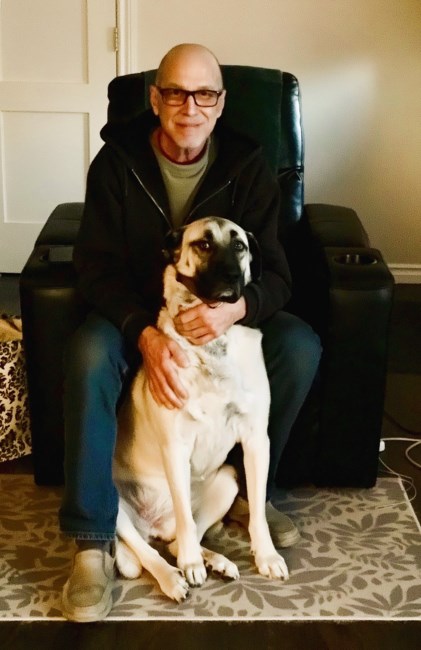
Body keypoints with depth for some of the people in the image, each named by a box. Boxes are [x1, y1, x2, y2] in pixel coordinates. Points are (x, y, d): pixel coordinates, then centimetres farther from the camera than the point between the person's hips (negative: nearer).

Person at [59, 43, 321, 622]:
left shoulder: (247, 167, -10)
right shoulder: (117, 162, -12)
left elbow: (274, 271, -12)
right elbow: (97, 265, -15)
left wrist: (236, 308, -37)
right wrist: (147, 336, -33)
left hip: (226, 312, 2)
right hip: (136, 313, -1)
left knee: (300, 346, -25)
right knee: (89, 354, -34)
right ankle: (92, 541, -24)